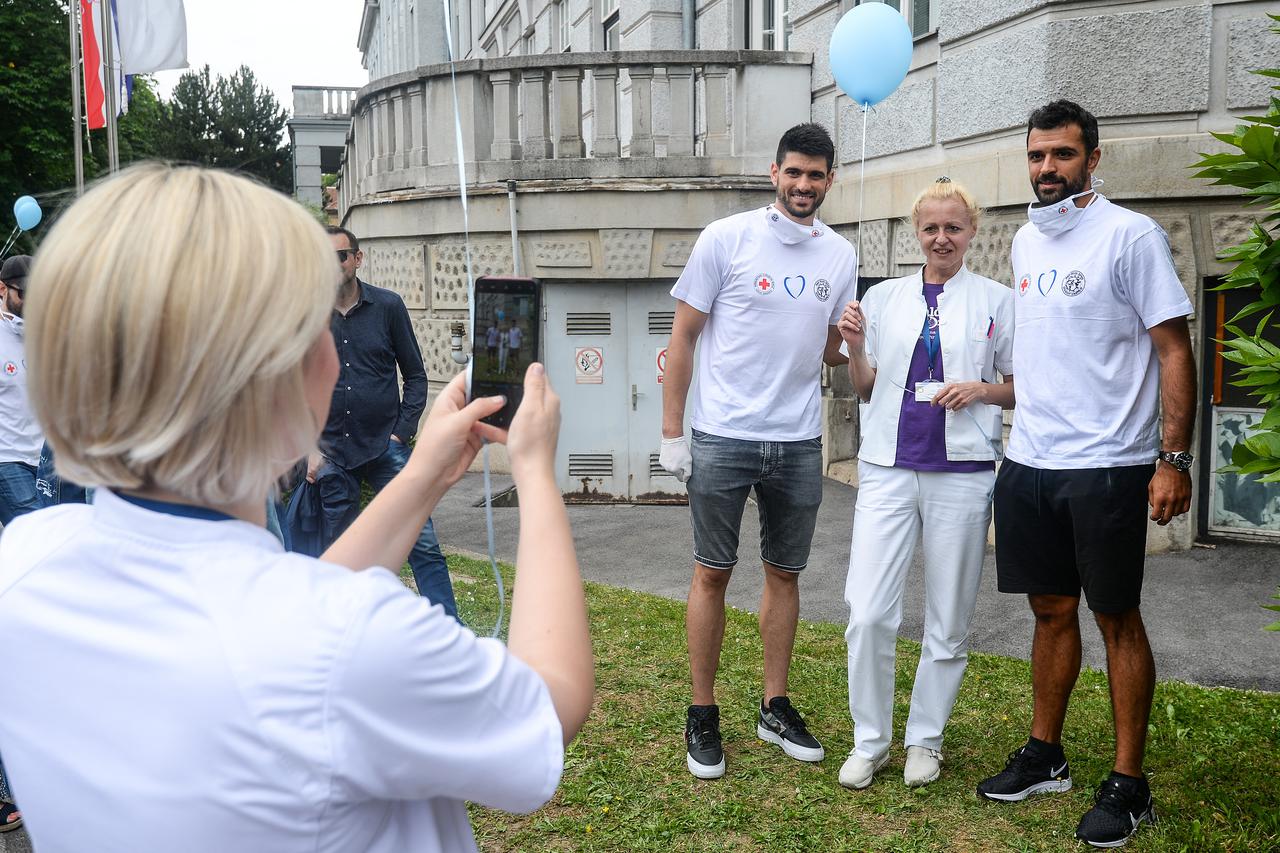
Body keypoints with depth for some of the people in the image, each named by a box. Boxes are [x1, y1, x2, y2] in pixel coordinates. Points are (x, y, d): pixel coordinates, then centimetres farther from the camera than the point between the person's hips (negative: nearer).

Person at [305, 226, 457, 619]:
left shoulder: (388, 306, 1)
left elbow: (415, 375, 5)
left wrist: (401, 433, -4)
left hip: (386, 447, -1)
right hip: (332, 453, 1)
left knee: (423, 543, -6)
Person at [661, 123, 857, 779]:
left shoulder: (841, 255, 8)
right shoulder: (726, 238, -5)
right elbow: (684, 336, -4)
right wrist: (671, 433, -8)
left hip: (799, 442, 4)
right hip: (724, 438, -4)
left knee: (785, 574, 12)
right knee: (712, 573, 3)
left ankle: (774, 708, 26)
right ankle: (702, 716, 16)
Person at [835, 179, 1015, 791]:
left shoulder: (996, 300, 4)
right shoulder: (883, 297, 10)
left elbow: (1020, 389, 9)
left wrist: (980, 390, -10)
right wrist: (855, 348, -3)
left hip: (961, 471, -1)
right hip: (888, 467, 1)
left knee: (949, 621, 8)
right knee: (868, 614, -4)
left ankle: (926, 739, 25)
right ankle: (869, 740, 14)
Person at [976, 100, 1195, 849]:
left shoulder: (1131, 236, -9)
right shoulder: (1026, 241, 12)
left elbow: (1175, 349, -11)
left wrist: (1174, 459, -16)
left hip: (1108, 466, -6)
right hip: (1029, 462, 6)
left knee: (1117, 619, 3)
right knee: (1052, 611, 15)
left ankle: (1129, 786, 15)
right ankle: (1045, 758, 28)